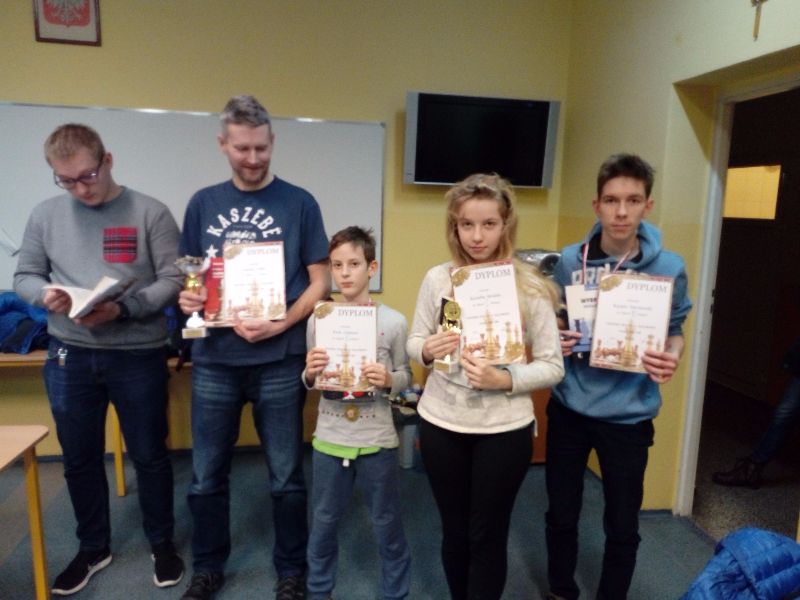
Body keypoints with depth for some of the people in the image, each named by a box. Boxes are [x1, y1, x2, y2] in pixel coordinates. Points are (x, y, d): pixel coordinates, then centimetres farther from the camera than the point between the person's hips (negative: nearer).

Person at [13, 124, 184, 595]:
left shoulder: (150, 213, -5)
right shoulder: (45, 215, 4)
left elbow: (175, 280, -9)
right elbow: (25, 276, 11)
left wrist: (125, 309, -22)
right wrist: (45, 295, -12)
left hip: (139, 356, -3)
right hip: (69, 356, 3)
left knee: (150, 455, 10)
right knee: (80, 460, 16)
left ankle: (163, 544, 32)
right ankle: (94, 547, 38)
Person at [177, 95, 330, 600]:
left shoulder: (299, 203, -1)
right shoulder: (203, 204, 7)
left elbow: (320, 280, -2)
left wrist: (279, 325, -17)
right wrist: (187, 297, -10)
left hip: (279, 361, -2)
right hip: (214, 359, 3)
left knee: (287, 477, 10)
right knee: (207, 477, 14)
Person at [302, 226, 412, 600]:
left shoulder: (393, 322, -10)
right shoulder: (317, 319, -4)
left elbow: (405, 377, -1)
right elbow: (310, 383, 5)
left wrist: (388, 380, -22)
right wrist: (309, 374, -17)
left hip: (377, 441, -2)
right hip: (329, 439, 2)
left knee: (387, 523, 16)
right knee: (324, 521, 20)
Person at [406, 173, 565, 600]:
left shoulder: (529, 286, -12)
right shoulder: (437, 278, -5)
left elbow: (552, 366, -9)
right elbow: (414, 341, 4)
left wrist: (503, 380, -26)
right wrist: (427, 350, -19)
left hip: (504, 429, -2)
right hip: (440, 423, 3)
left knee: (487, 536, 14)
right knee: (454, 530, 20)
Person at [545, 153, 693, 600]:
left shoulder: (669, 267, -8)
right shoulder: (570, 260, -6)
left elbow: (675, 331, 3)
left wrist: (673, 357, -18)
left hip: (628, 415, -1)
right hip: (569, 408, 1)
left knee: (623, 527, 15)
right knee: (562, 515, 17)